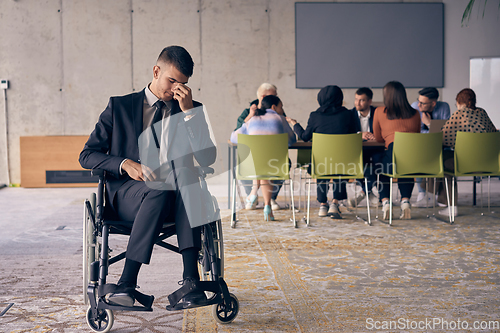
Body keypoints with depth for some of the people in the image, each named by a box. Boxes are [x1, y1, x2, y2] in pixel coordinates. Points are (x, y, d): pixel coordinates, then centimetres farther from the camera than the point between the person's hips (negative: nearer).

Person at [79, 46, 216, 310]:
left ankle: (191, 281, -42)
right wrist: (125, 164, -11)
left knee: (186, 185, -35)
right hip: (127, 192, -1)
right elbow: (87, 155, 9)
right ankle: (127, 285, -38)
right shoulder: (119, 106, 11)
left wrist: (189, 111, -6)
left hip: (176, 191, 2)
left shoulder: (192, 110, 15)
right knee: (159, 192, -37)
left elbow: (207, 158, 0)